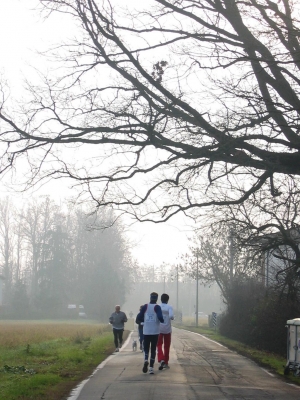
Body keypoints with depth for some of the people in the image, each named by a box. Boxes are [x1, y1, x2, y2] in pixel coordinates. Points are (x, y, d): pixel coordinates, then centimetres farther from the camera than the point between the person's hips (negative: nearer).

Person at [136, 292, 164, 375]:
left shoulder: (145, 307, 2)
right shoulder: (157, 307, -5)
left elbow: (139, 318, 0)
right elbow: (160, 317, -20)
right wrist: (162, 321, 2)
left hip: (146, 331, 1)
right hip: (155, 331, -1)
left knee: (146, 348, 11)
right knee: (153, 349, 7)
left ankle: (146, 360, -18)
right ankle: (151, 367, 2)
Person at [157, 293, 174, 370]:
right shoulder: (169, 307, -7)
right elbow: (171, 316, -22)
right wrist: (172, 318, 0)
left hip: (159, 329, 0)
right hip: (167, 329, 0)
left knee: (159, 345, 3)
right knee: (167, 346, 12)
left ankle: (161, 360, -21)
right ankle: (166, 363, 18)